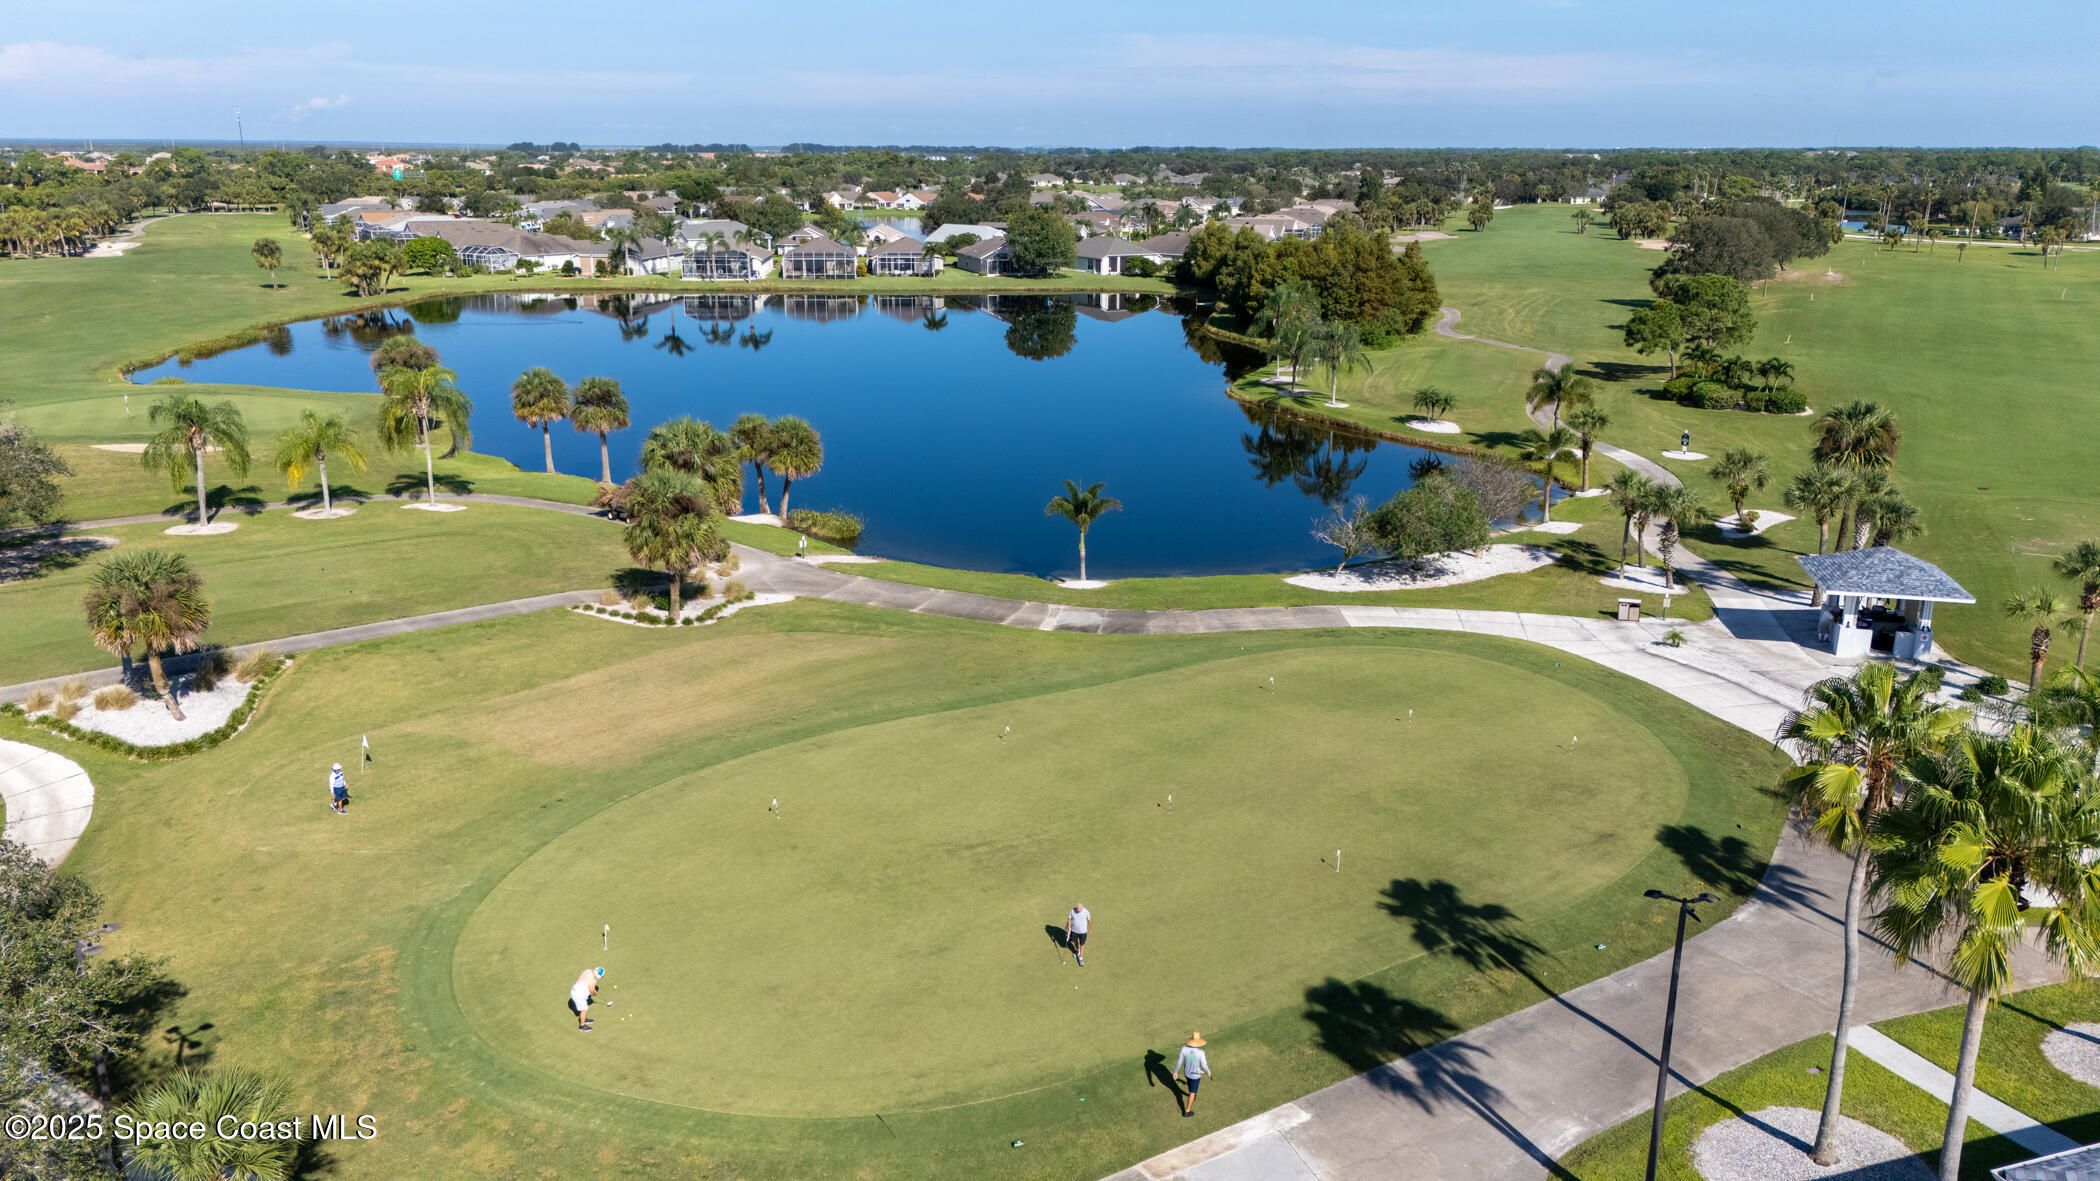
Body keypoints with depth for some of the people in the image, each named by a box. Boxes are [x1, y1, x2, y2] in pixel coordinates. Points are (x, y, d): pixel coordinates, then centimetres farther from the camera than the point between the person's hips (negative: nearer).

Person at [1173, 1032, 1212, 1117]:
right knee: (1192, 1092, 17)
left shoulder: (1184, 1048, -26)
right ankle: (1187, 1111, 29)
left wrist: (1175, 1072, 0)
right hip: (1196, 1074, -4)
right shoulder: (1200, 1052, -36)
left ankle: (1192, 1096, 65)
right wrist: (1208, 1072, -1)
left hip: (1186, 1072, 4)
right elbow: (1204, 1066, -24)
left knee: (1190, 1083, 37)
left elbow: (1179, 1061, -14)